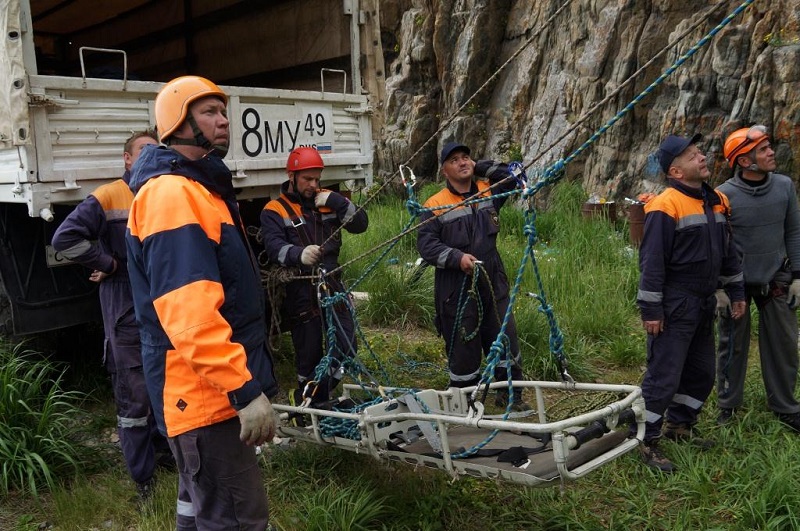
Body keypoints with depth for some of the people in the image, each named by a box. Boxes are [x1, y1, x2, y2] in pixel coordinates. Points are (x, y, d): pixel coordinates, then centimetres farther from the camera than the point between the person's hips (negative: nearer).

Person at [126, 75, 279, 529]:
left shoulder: (201, 188, 18)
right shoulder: (171, 193, -17)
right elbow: (189, 314, -27)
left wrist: (245, 379, 29)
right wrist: (245, 388, -27)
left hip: (218, 388, 11)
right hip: (206, 393, -11)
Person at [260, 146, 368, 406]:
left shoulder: (328, 201, 11)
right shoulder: (275, 210, -2)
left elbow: (360, 224, 2)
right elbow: (275, 247, -18)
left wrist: (336, 201, -12)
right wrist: (299, 254, -39)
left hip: (332, 287, 4)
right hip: (300, 294, -4)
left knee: (346, 348, 1)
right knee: (309, 355, 5)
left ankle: (312, 397, 19)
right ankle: (307, 407, 25)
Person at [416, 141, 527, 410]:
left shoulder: (488, 192, 11)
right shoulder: (435, 205, -4)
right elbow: (425, 243, -9)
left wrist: (480, 167, 6)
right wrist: (457, 258, -22)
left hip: (492, 282, 4)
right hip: (457, 289, -4)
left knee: (506, 337, 6)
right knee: (463, 347, 4)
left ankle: (509, 394, 23)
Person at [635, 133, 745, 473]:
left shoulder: (717, 202, 9)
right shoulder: (665, 207, -16)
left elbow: (728, 251, 18)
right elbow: (651, 262, -17)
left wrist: (736, 291, 18)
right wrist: (651, 309, -18)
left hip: (704, 305, 8)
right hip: (674, 308, -8)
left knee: (702, 372, 18)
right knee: (663, 376, -3)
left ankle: (679, 425, 35)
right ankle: (646, 441, 9)